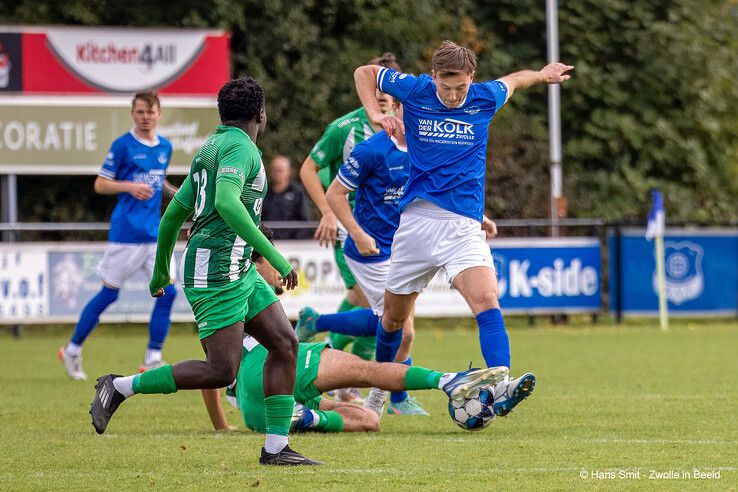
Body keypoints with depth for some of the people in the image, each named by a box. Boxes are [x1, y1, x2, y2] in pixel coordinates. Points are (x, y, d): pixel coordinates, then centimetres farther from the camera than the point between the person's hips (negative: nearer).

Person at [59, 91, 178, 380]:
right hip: (126, 233, -6)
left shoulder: (165, 147, 11)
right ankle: (72, 350, 16)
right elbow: (100, 184, -3)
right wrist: (130, 187, -19)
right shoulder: (123, 145, -6)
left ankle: (152, 360, 1)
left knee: (168, 291, -5)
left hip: (155, 234, 6)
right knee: (109, 293, 0)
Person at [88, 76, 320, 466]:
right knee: (221, 372, -12)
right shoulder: (240, 147, -12)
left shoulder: (212, 147, 18)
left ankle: (276, 448, 3)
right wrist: (273, 255, -31)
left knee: (285, 343, 4)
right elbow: (226, 203, -31)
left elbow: (173, 215, 23)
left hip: (238, 272, 10)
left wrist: (160, 272, 34)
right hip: (216, 269, -10)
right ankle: (121, 387, -2)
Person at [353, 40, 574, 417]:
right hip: (416, 219, 1)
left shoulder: (486, 98, -1)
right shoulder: (415, 90, -4)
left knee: (486, 299, -24)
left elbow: (512, 81, 23)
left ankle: (500, 389, -38)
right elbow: (364, 72, 12)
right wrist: (374, 113, -3)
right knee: (394, 315, 11)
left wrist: (543, 75, 37)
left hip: (464, 224, -1)